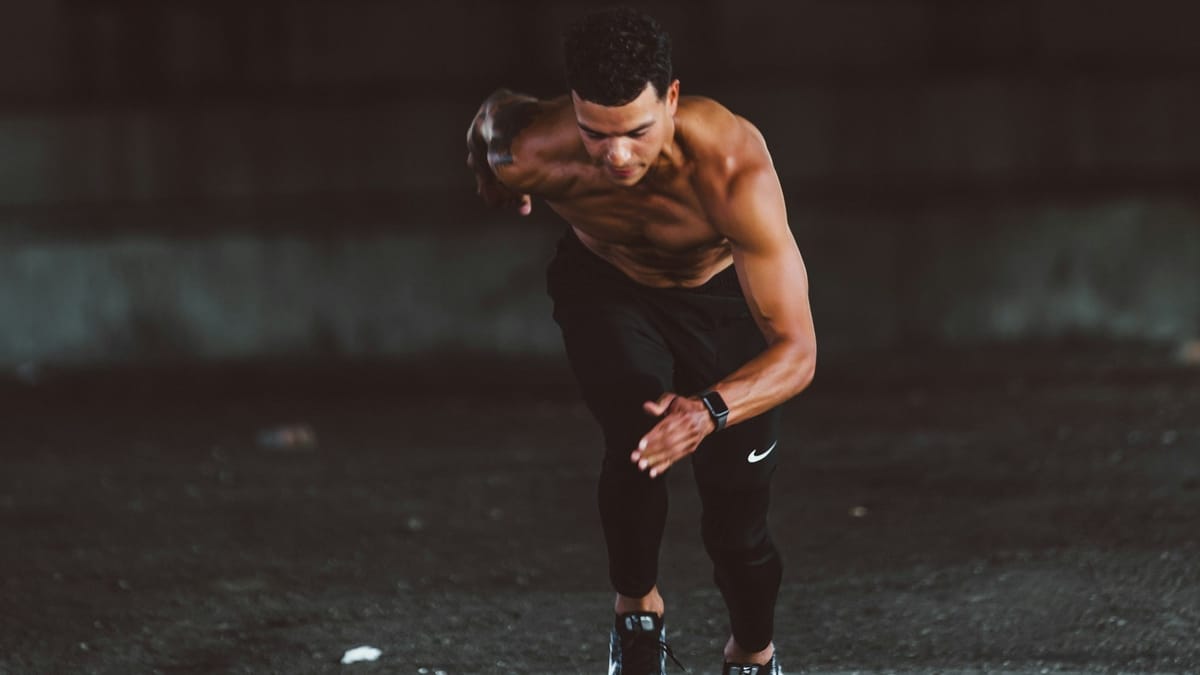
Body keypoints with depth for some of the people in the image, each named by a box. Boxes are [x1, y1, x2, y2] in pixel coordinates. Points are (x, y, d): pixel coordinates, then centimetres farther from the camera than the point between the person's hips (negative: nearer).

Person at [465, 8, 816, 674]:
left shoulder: (732, 165, -43)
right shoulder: (530, 154, -35)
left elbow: (796, 350, -43)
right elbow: (496, 107, -7)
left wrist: (712, 411, -62)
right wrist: (487, 171, 16)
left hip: (721, 292, -1)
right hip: (606, 288, 1)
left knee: (736, 523, 2)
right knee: (636, 438, -29)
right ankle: (636, 608, 1)